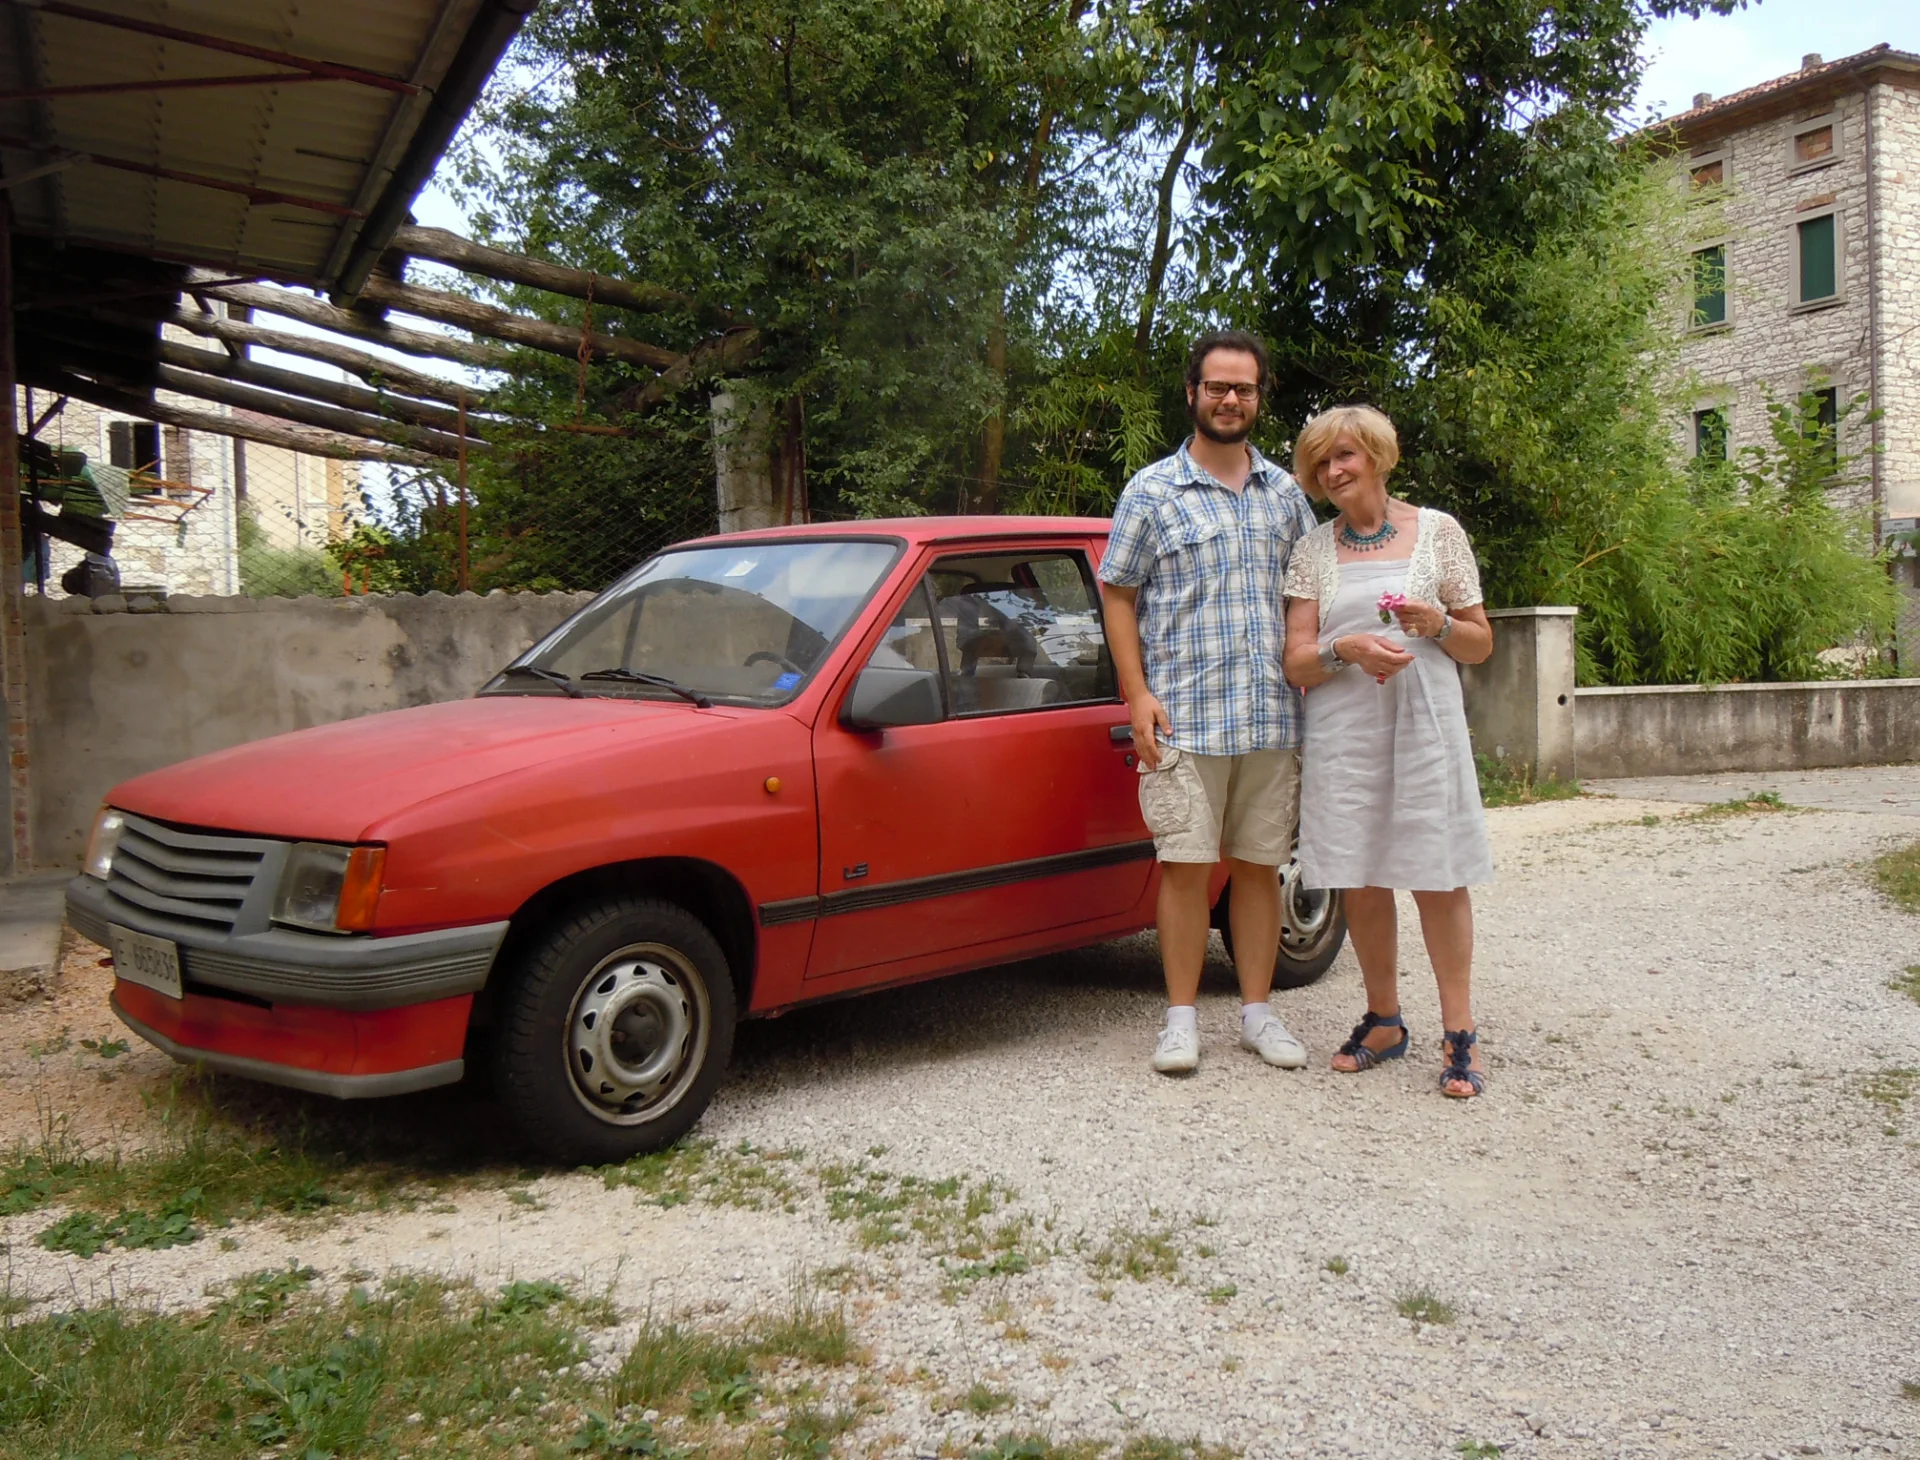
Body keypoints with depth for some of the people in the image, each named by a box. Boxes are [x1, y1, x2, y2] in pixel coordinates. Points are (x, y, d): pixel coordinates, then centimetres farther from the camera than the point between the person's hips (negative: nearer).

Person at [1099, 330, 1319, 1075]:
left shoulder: (1285, 492, 13)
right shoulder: (1152, 490, 3)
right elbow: (1117, 594, 2)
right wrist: (1137, 694, -8)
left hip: (1273, 719, 3)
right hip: (1184, 718, -3)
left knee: (1259, 866, 8)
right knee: (1185, 865, -3)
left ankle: (1257, 1012, 18)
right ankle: (1181, 1018, 8)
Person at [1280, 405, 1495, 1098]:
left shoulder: (1438, 531, 6)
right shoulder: (1314, 550, 10)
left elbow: (1481, 644, 9)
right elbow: (1296, 662, 3)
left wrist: (1437, 624, -12)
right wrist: (1347, 650, -17)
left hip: (1425, 727, -2)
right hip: (1343, 734, 2)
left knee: (1438, 877, -3)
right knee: (1363, 882, 6)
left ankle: (1459, 1033, 4)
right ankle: (1384, 1022, 21)